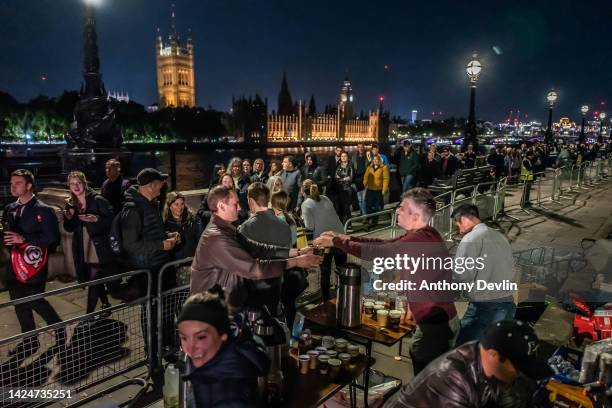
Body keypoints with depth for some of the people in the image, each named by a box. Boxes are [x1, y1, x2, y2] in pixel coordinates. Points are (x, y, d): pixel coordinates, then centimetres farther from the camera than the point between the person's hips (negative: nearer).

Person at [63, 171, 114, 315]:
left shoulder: (98, 200, -9)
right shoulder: (70, 204, 7)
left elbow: (111, 220, -11)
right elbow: (69, 229, 11)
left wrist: (96, 219, -27)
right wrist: (69, 218, -9)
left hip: (98, 249, -6)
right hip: (82, 251, 6)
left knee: (93, 282, -6)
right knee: (95, 281, 16)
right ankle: (106, 304, 36)